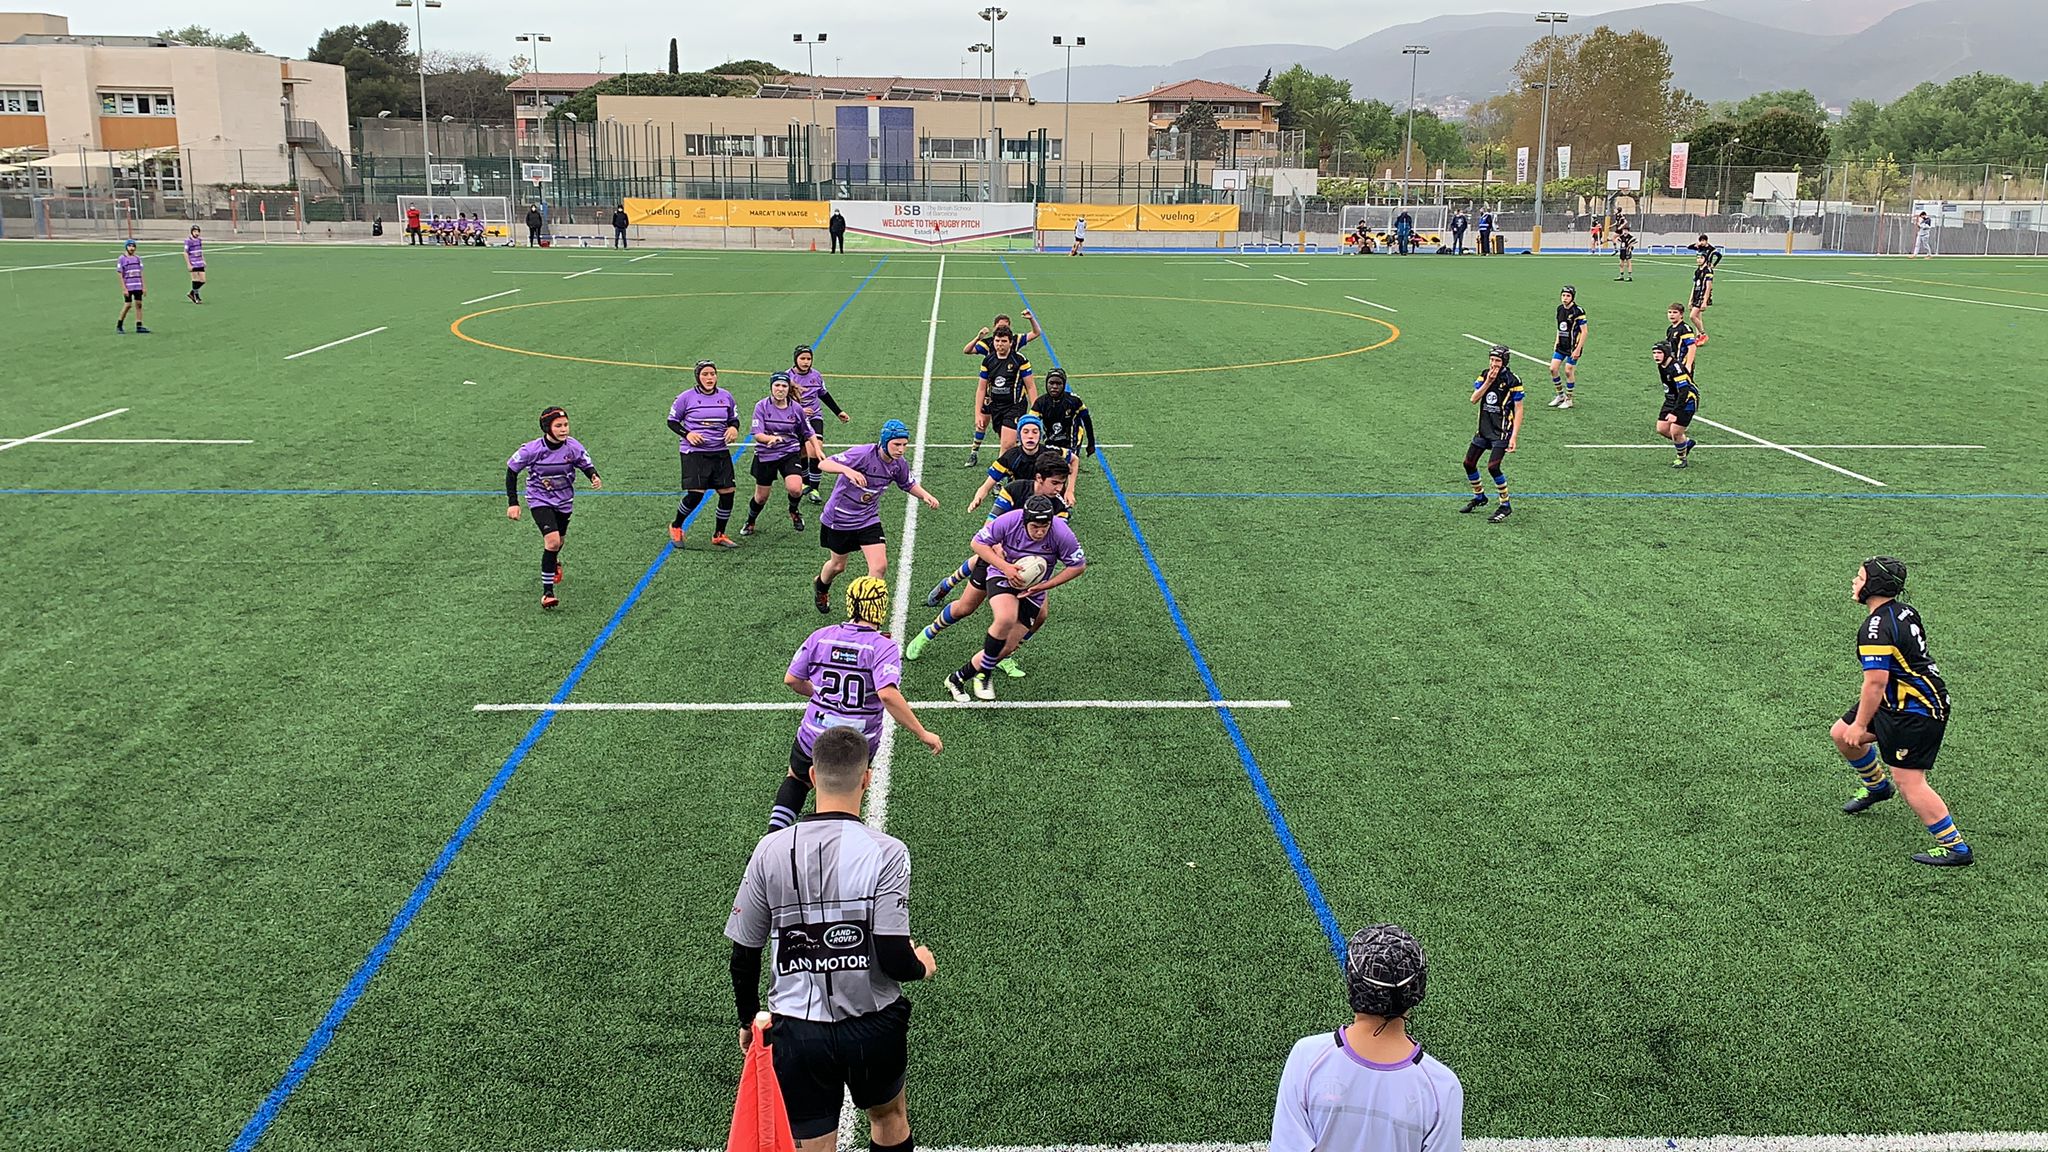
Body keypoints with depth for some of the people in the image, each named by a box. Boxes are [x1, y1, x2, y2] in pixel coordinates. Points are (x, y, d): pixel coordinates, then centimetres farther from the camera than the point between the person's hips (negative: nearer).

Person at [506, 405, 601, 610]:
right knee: (552, 540, -22)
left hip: (564, 501, 4)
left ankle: (553, 563, 58)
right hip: (539, 500, -3)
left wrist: (595, 478, -26)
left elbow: (587, 465, -2)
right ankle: (547, 591, -13)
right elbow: (511, 470, -8)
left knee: (558, 542, 20)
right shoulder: (532, 449, -22)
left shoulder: (573, 447, -16)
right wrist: (513, 503, -11)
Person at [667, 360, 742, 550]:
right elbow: (672, 420, 4)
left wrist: (734, 429, -5)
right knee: (695, 494, -13)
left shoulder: (725, 396, 6)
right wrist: (687, 434, -12)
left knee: (727, 493, -2)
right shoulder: (687, 397, -3)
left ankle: (719, 535, 18)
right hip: (694, 453, -4)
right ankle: (676, 528, 14)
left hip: (720, 452, 4)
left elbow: (734, 419, 18)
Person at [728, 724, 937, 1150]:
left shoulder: (771, 850, -7)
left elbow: (744, 954, 0)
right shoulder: (886, 852, -15)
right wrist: (922, 963, 5)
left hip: (799, 1031, 1)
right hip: (874, 1027, -1)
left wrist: (748, 1018, 18)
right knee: (890, 1116, 27)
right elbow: (894, 960, -19)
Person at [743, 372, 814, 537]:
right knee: (761, 497, 10)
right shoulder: (762, 406, -11)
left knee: (795, 489, -23)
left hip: (790, 454, 0)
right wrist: (771, 438, -38)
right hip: (765, 455, 0)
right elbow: (757, 435, -20)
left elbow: (808, 433, 10)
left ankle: (794, 511, 13)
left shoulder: (796, 408, -5)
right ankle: (750, 522, 42)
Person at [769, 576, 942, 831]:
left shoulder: (821, 637, -3)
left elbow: (791, 679, 3)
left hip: (813, 736, 2)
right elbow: (888, 695, -29)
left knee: (797, 779, 29)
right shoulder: (883, 647, -15)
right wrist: (923, 734, -24)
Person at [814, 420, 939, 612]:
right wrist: (847, 470, -52)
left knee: (880, 566, -12)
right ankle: (821, 587, 53)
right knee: (838, 565, 17)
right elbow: (824, 464, -33)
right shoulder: (863, 453, -29)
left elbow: (909, 484, 11)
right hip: (839, 518, -4)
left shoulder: (899, 464, -11)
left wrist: (926, 496, -9)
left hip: (868, 519, 4)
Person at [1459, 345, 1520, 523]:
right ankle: (1479, 497, 31)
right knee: (1469, 463, 9)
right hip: (1484, 428, 7)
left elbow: (1518, 411, -12)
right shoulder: (1485, 375, 4)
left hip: (1501, 431, -7)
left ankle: (1505, 507, -4)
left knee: (1493, 467, -18)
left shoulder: (1512, 380, -12)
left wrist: (1514, 437, -18)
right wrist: (1488, 382, -17)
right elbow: (1474, 399, -5)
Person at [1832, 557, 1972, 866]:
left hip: (1915, 712, -10)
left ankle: (1955, 847, 0)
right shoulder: (1905, 611, 5)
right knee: (1841, 734, 19)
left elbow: (1876, 681, -26)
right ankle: (1877, 787, 42)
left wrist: (1860, 725, -17)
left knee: (1908, 781, -6)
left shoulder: (1875, 628, -25)